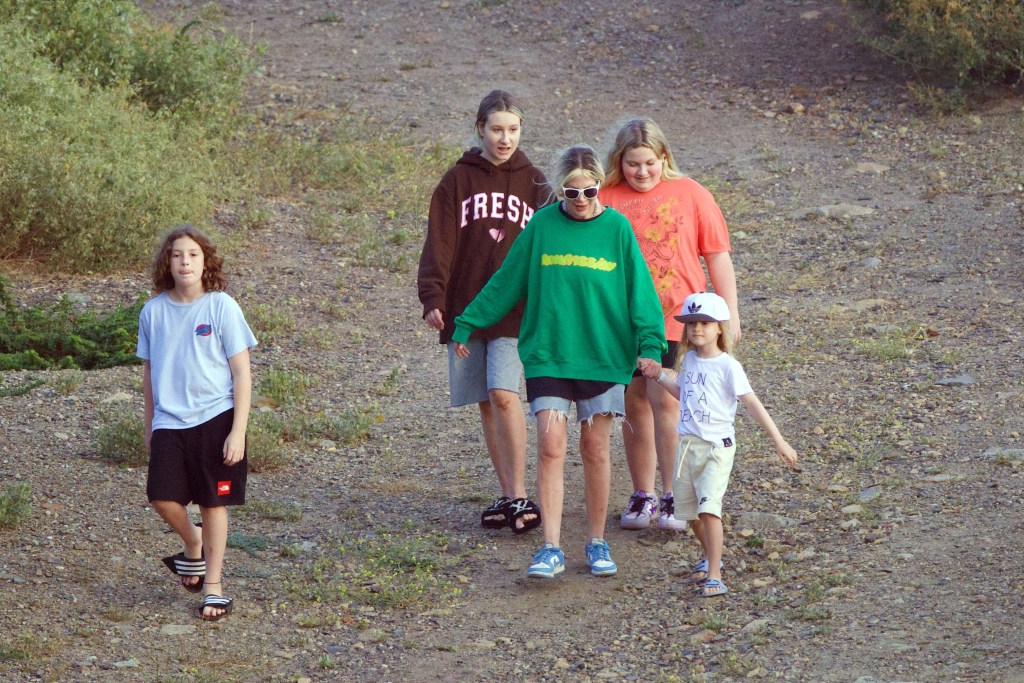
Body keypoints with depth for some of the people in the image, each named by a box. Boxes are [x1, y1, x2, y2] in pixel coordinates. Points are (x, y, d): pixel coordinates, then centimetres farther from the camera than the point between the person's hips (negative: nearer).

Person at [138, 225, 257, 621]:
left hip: (215, 417, -3)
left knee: (213, 503, 3)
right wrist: (149, 424, 18)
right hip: (169, 421, 3)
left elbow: (241, 373, -5)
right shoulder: (153, 312, 3)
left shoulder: (222, 307, -6)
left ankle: (213, 586, 16)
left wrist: (238, 431, -10)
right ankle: (193, 545, 22)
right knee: (162, 497, -10)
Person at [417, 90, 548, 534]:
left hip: (516, 309, -2)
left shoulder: (533, 182, 6)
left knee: (503, 394, -16)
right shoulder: (458, 181, 4)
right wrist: (432, 298, -12)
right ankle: (507, 495, 16)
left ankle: (519, 495, -10)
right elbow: (439, 243, -1)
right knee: (486, 403, 6)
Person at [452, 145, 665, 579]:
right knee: (551, 446, -8)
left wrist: (650, 344, -12)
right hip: (547, 355, 0)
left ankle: (597, 542, 20)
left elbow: (639, 289, 1)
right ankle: (551, 548, -6)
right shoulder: (542, 225, 0)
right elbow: (506, 282, 9)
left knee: (596, 450, 7)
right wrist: (468, 324, 13)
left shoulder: (617, 229, -1)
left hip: (602, 357, 0)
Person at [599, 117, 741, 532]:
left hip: (676, 316, -2)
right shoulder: (606, 199, 4)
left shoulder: (690, 194, 3)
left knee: (665, 400, -12)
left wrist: (730, 313, 5)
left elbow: (717, 255, 7)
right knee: (634, 404, 8)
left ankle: (674, 498, -5)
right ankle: (643, 496, 18)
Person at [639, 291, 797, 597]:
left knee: (709, 508, -18)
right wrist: (659, 376, 16)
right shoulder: (688, 359, 9)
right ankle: (710, 557, 39)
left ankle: (714, 576, -17)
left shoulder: (728, 366, -11)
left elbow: (752, 403, -13)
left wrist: (778, 441, -16)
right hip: (688, 443, 7)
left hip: (717, 446, -7)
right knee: (689, 509, 14)